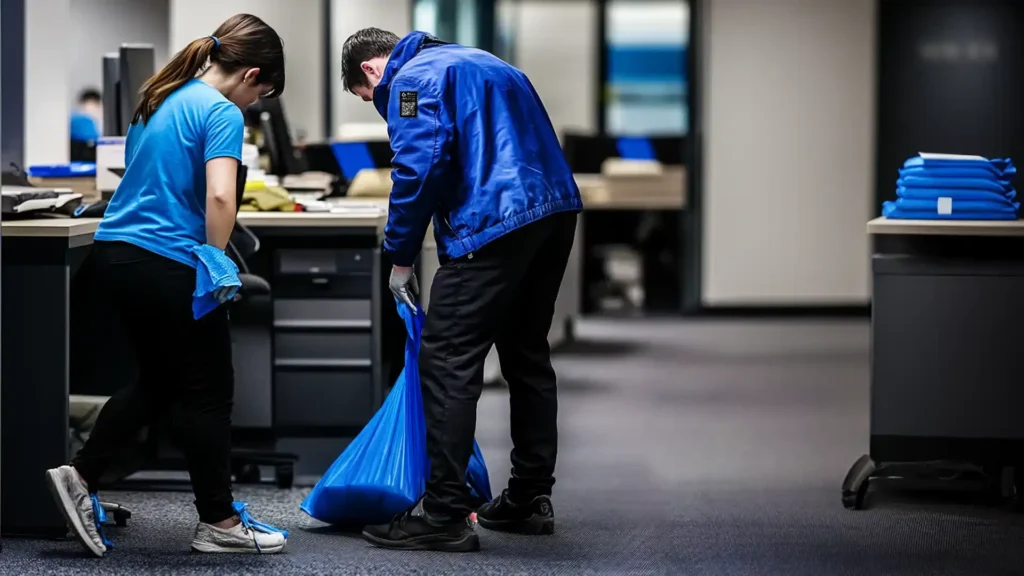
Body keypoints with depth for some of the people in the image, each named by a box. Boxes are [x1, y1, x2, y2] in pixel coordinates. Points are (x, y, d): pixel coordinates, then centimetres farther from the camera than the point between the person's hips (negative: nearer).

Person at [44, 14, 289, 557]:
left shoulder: (159, 99, 14)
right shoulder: (221, 113, -13)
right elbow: (218, 196, -27)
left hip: (117, 254, 9)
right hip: (169, 264, -9)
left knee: (157, 382, 21)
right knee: (208, 392, 5)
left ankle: (80, 476, 13)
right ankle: (218, 522, 13)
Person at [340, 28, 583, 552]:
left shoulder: (411, 79, -1)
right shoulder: (473, 62, 28)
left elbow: (419, 168, -14)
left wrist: (400, 257, -4)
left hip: (495, 222, -10)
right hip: (556, 209, 10)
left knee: (446, 363, -6)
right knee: (526, 355, 19)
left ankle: (445, 517, -7)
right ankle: (530, 500, 26)